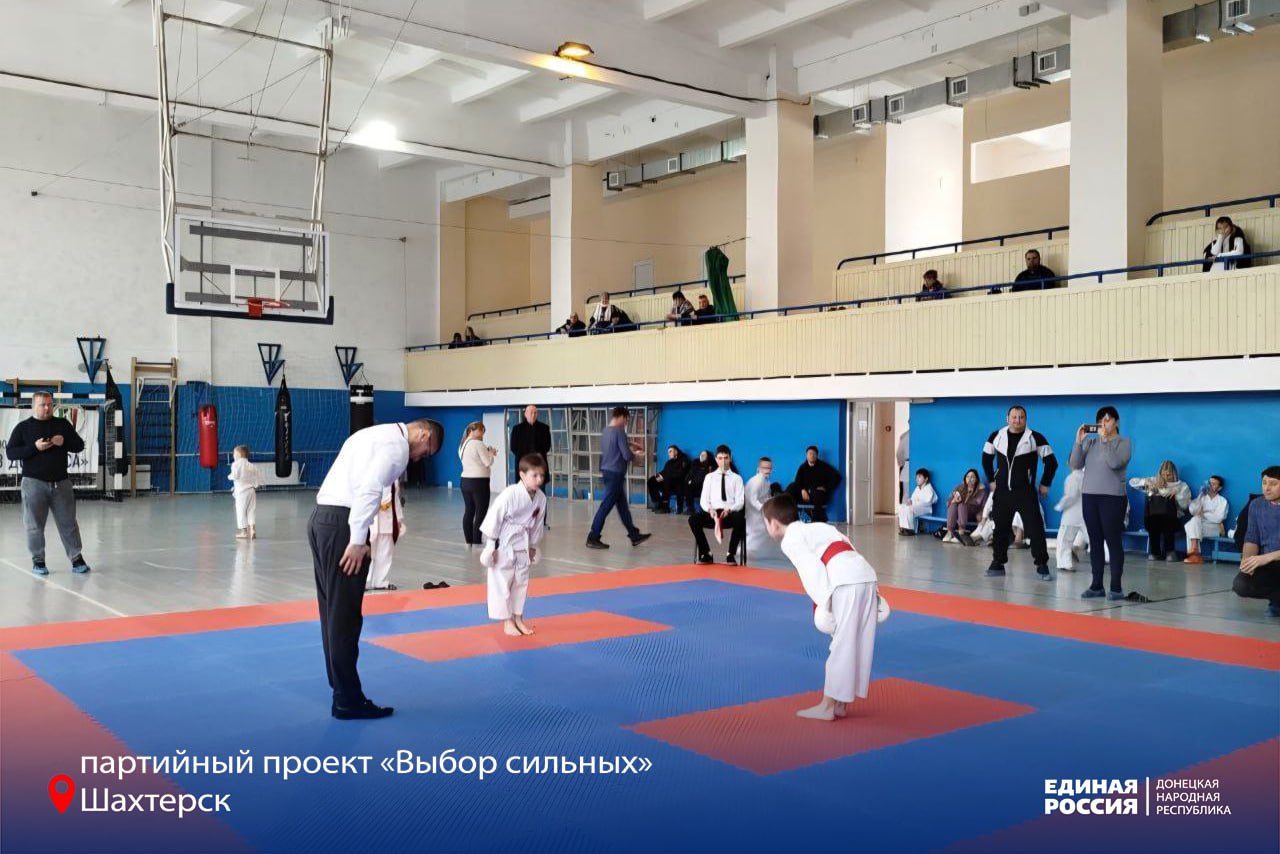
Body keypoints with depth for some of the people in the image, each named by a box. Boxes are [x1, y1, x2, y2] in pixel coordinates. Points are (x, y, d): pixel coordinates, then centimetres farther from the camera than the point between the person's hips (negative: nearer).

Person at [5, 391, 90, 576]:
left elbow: (79, 446, 10)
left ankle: (77, 559, 10)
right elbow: (10, 452, -4)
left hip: (61, 482, 2)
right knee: (35, 525, 3)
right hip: (34, 483, -2)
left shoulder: (63, 424, 9)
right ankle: (38, 561, 13)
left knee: (68, 523, 5)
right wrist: (34, 447, -18)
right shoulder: (23, 427, 2)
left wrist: (64, 442, -11)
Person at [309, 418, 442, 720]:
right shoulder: (397, 444, -8)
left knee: (333, 610, 16)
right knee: (345, 616, -2)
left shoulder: (377, 434, 23)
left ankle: (343, 689, 27)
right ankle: (348, 700, 6)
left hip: (321, 517, 10)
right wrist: (358, 541, -19)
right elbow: (369, 490, -19)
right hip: (341, 523, -10)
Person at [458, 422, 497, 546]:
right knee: (480, 512, -4)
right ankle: (477, 542, -6)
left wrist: (487, 452, 11)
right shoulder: (478, 444, -15)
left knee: (468, 511, 11)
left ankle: (468, 541, 14)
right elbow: (488, 462, -15)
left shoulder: (462, 445, 13)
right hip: (479, 481, -9)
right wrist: (492, 453, 3)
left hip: (465, 480, 9)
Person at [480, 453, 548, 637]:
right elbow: (494, 517, -20)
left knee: (521, 582, 14)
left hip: (522, 544, 6)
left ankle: (518, 618, 28)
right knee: (501, 582, 0)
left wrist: (532, 546, 15)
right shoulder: (510, 494, -25)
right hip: (503, 543, -6)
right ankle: (506, 621, 12)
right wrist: (491, 546, -17)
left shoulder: (541, 498, -6)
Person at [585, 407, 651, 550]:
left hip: (607, 472, 10)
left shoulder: (606, 431, 11)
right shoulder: (619, 431, -17)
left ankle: (634, 535, 23)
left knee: (622, 505, 15)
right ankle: (592, 538, -1)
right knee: (606, 506, -4)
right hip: (615, 473, -10)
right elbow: (627, 455, -19)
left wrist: (632, 444, 30)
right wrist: (635, 457, 1)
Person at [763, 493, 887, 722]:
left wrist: (823, 602, -10)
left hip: (846, 583, -9)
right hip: (866, 574, 9)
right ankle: (841, 703, 23)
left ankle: (827, 706, 6)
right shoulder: (814, 528, 30)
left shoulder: (790, 540, 5)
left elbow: (812, 569, -10)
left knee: (841, 644, -2)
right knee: (858, 643, 13)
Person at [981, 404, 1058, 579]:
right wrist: (991, 480, 15)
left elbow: (1051, 461, -2)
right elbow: (986, 458, 18)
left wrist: (1045, 484, 1)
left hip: (1026, 493, -3)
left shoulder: (1035, 438, -8)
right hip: (1002, 492, 3)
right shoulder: (997, 436, 3)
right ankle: (998, 563, 18)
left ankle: (1042, 565, 0)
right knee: (1000, 528, 8)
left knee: (1035, 529, -6)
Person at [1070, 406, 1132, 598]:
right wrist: (1079, 441, -6)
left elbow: (1114, 463, -17)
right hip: (1089, 496, 4)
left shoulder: (1124, 442, 1)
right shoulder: (1090, 441, 9)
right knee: (1095, 542, 6)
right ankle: (1096, 585, 9)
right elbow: (1074, 465, 2)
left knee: (1113, 542, -4)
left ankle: (1116, 587, 0)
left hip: (1112, 497, -4)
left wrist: (1105, 440, -13)